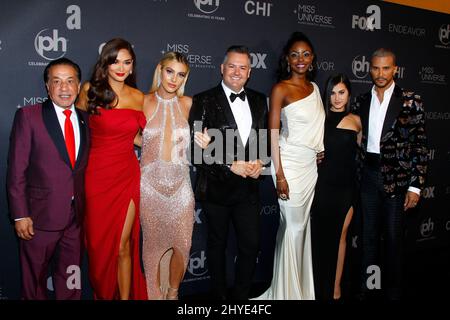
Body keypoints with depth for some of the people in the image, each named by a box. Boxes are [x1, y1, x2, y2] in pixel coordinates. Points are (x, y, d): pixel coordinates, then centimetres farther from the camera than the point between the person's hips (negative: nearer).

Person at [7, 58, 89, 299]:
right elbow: (16, 170, -10)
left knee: (71, 280, 17)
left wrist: (87, 209, 7)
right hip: (40, 215, -3)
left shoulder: (85, 119, 6)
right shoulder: (28, 116, -8)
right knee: (34, 278, 15)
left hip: (77, 216, 4)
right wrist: (20, 215, -14)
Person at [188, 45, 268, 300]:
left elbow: (267, 138, 12)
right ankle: (219, 294, 32)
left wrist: (260, 161, -8)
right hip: (216, 186, -3)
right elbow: (196, 146, -13)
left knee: (251, 245, 7)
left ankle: (242, 295, 28)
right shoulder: (204, 101, -7)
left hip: (249, 187, 3)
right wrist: (231, 166, -17)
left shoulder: (259, 101, 8)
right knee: (217, 244, 14)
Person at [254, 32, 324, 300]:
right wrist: (279, 174, -16)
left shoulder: (314, 88, 11)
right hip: (291, 164, -6)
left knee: (304, 224, 13)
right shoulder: (281, 89, -8)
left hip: (312, 164, 6)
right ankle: (289, 290, 18)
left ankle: (302, 286, 28)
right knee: (293, 225, 1)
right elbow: (273, 133, -11)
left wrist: (321, 159, 12)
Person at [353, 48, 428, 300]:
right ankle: (368, 286, 26)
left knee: (394, 237, 5)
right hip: (368, 175, 4)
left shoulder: (410, 101, -4)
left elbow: (420, 145, -6)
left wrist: (415, 186, -10)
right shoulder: (362, 101, 8)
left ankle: (393, 291, 21)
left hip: (397, 178, -3)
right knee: (369, 235, 12)